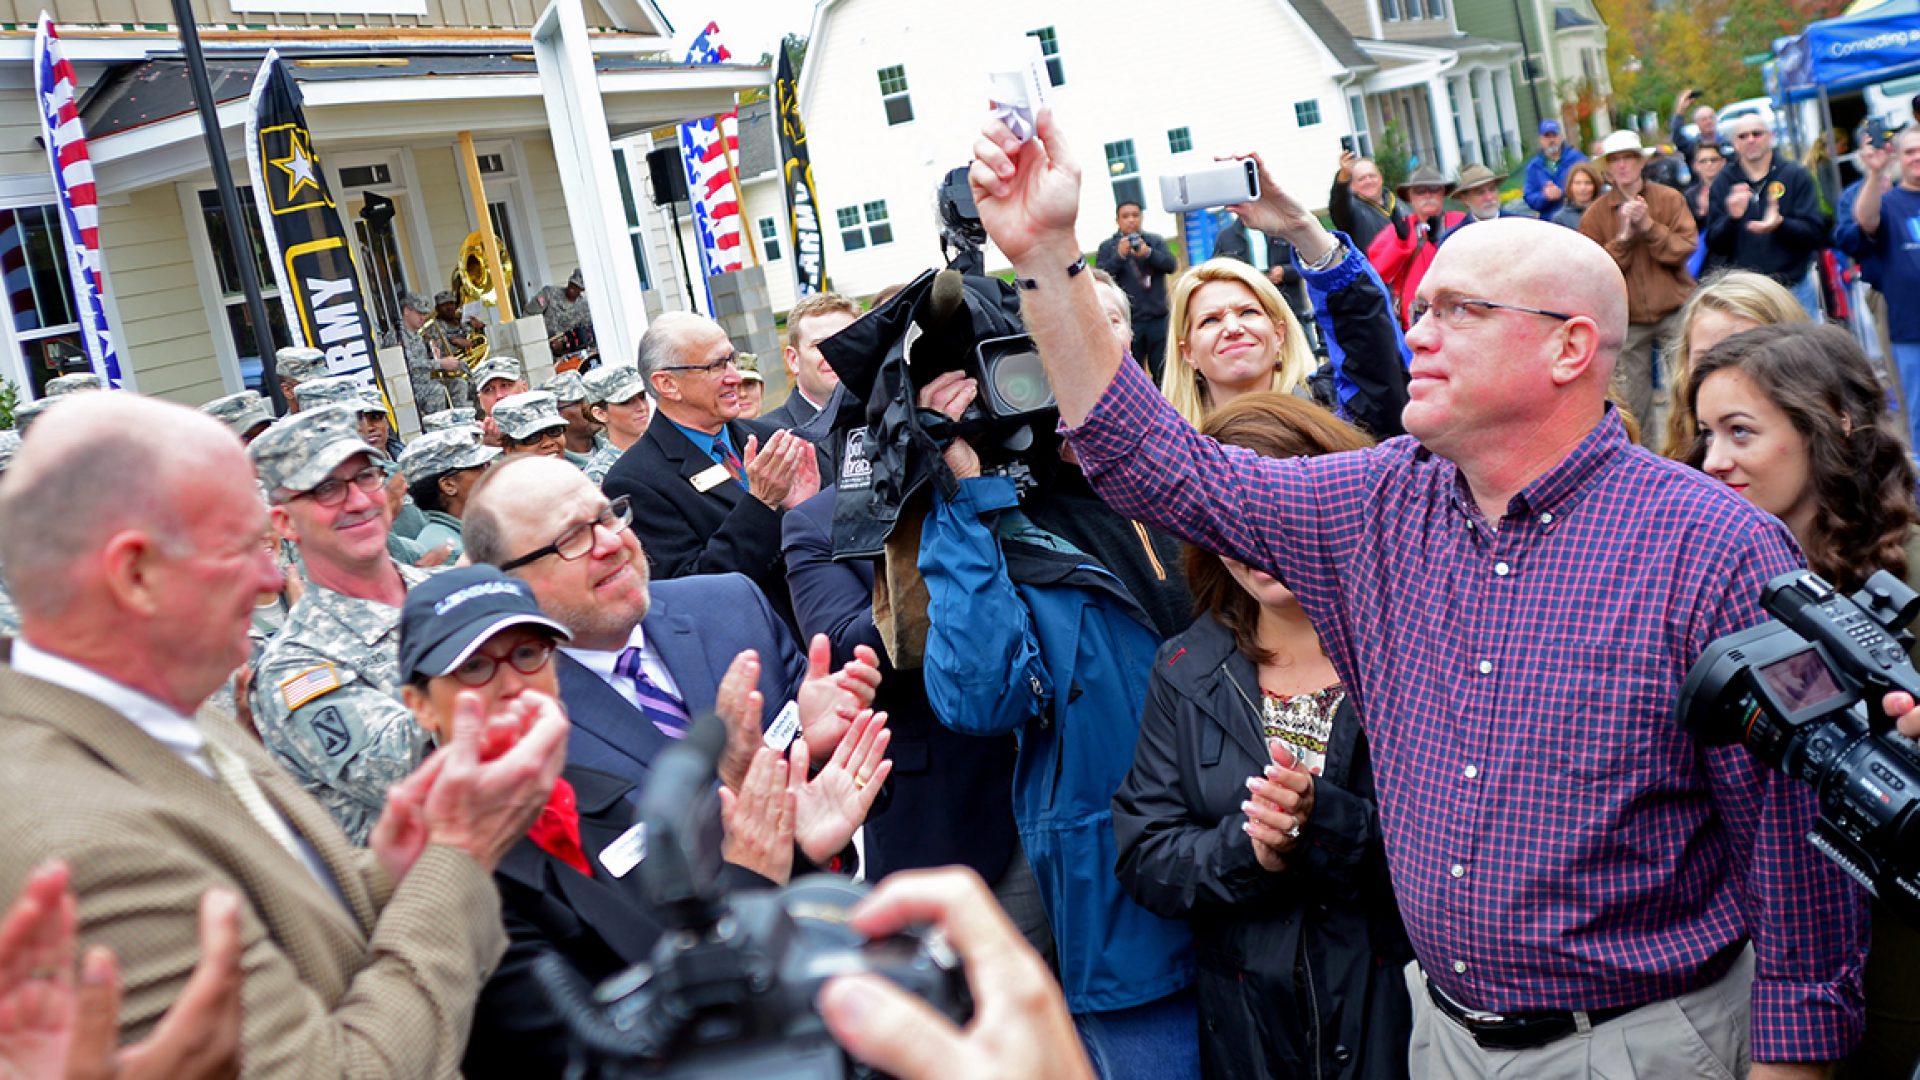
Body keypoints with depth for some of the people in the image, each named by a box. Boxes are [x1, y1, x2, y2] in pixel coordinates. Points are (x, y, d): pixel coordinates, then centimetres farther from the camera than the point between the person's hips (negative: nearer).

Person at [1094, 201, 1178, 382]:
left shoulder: (1155, 241, 12)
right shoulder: (1107, 247, 8)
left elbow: (1171, 265, -2)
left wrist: (1148, 252, -19)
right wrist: (1119, 255, -18)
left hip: (1158, 318, 1)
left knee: (1163, 373, 0)